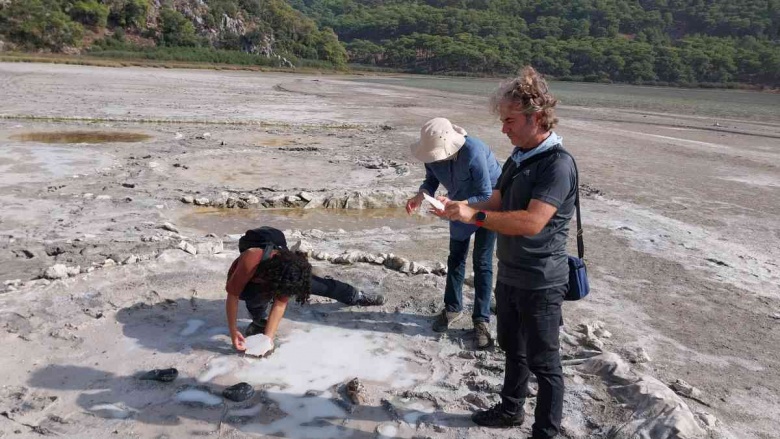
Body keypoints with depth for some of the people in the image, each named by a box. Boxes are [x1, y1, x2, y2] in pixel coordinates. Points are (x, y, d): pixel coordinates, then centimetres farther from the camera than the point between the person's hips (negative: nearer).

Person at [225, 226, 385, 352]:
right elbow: (232, 295, -38)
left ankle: (356, 297, 18)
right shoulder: (250, 260, -48)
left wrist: (268, 338, -36)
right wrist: (233, 331, -39)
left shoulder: (293, 271, -36)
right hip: (246, 284, -3)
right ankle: (260, 321, -11)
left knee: (313, 283, -1)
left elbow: (280, 304, -31)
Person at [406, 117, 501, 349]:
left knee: (482, 262, -3)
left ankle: (481, 320, 7)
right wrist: (421, 195, -28)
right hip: (461, 203, 6)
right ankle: (452, 308, 29)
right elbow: (432, 179, -6)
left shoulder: (473, 152, -38)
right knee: (456, 258, 12)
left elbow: (485, 196, -31)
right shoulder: (434, 153, -22)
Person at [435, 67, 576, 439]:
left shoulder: (558, 164, -21)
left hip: (540, 283, -8)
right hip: (509, 275, 9)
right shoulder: (518, 158, 6)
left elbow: (531, 222, -30)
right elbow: (495, 206, 8)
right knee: (513, 349, 24)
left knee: (542, 361, 7)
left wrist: (473, 215, -30)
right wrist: (457, 208, -9)